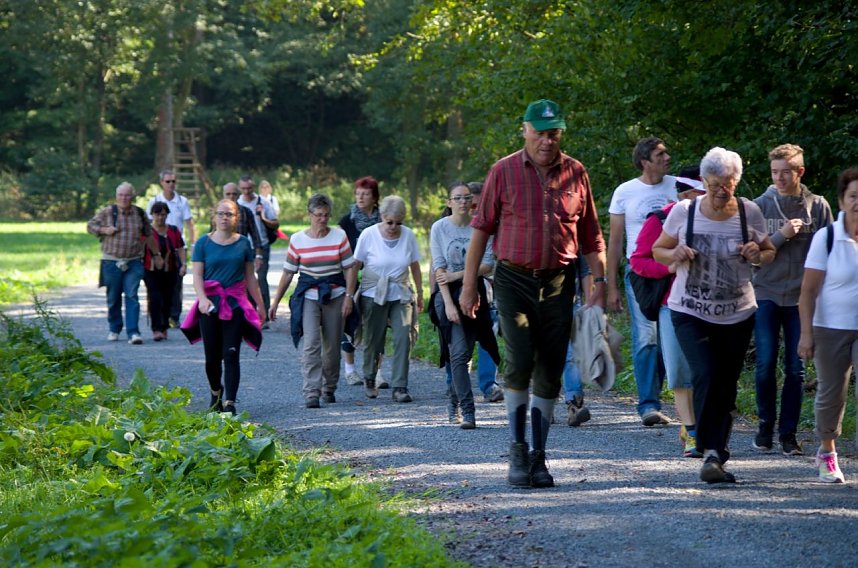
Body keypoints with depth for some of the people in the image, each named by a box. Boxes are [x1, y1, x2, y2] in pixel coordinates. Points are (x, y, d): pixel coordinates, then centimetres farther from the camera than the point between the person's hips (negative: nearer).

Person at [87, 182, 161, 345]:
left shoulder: (140, 214, 7)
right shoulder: (107, 212, 1)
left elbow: (149, 236, 18)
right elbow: (90, 226, 9)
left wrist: (157, 255, 23)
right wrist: (104, 230, -9)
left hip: (133, 263, 0)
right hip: (112, 262, 0)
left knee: (132, 296, -10)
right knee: (113, 298, 7)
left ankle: (133, 332, -13)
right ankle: (114, 329, 25)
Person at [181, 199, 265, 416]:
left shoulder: (243, 243, 6)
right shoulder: (204, 243, 2)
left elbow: (250, 277, 11)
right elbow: (197, 275, -2)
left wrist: (260, 304, 12)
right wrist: (202, 298, -18)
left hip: (235, 303, 0)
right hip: (210, 304, 0)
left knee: (231, 354, -8)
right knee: (212, 355, 8)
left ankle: (230, 402, -11)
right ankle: (216, 393, 32)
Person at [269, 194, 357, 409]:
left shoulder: (339, 236, 2)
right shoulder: (297, 240, 1)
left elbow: (350, 268, 3)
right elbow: (288, 273, 7)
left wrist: (349, 297, -5)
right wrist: (275, 302, 7)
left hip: (335, 296, 1)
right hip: (308, 296, -1)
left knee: (332, 347, 7)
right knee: (311, 345, -14)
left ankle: (329, 389, 25)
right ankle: (311, 393, -18)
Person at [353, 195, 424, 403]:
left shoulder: (408, 235, 0)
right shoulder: (368, 235, -6)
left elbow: (415, 267, 10)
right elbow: (356, 266, -1)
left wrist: (420, 295, 14)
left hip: (401, 295, 1)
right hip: (373, 295, -1)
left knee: (403, 338, -12)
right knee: (373, 340, 5)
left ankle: (399, 387, -10)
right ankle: (369, 379, 31)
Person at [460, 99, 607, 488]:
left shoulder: (576, 174, 6)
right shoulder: (504, 172, 0)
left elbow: (591, 236, 12)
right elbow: (481, 230, 3)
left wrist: (599, 284, 6)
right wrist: (469, 285, 1)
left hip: (558, 283, 2)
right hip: (514, 280, -2)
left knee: (549, 372, 4)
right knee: (519, 361, -14)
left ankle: (538, 457, 14)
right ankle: (517, 451, -1)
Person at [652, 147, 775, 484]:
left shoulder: (749, 213, -1)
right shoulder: (683, 212, -4)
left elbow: (770, 252, 12)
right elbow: (657, 251, 8)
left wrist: (757, 255, -12)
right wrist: (676, 255, -15)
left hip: (738, 314, 2)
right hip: (690, 313, -2)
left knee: (726, 386, 7)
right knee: (706, 376, -20)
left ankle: (717, 454, 17)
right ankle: (711, 452, -19)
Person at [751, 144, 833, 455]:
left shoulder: (818, 206, 1)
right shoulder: (761, 205, 1)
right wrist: (781, 236, -15)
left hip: (802, 297, 0)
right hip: (767, 293, 0)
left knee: (796, 369, 2)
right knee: (765, 366, -1)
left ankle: (788, 432, 11)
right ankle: (765, 426, 16)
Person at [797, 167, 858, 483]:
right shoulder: (826, 238, -7)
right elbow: (808, 290, -6)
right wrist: (806, 333, -10)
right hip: (831, 329, 0)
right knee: (831, 394, 10)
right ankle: (827, 452, 31)